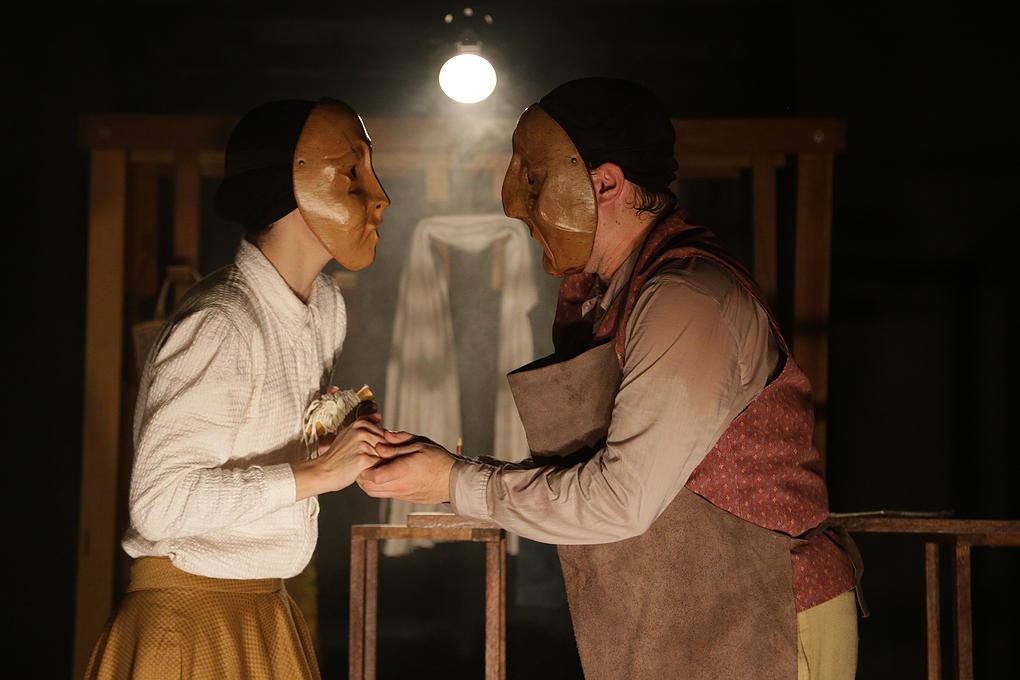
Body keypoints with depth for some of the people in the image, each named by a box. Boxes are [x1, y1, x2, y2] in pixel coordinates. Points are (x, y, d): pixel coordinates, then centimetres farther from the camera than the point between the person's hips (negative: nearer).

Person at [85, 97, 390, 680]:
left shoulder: (326, 306, 4)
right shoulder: (220, 324, -23)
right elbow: (160, 503, -27)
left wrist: (355, 447, -2)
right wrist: (315, 473, -24)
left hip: (266, 612, 8)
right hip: (190, 615, -8)